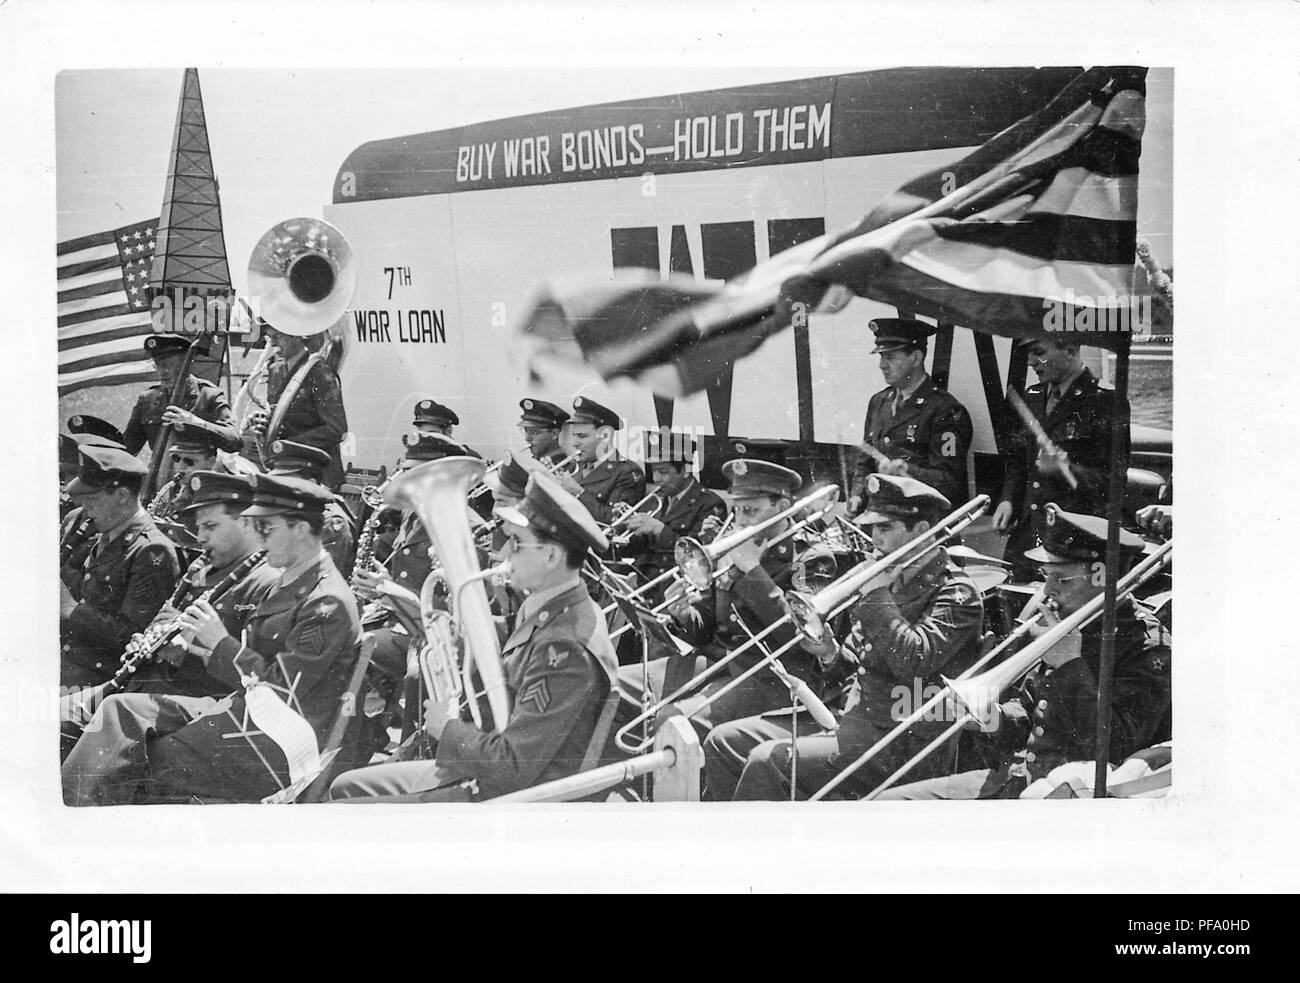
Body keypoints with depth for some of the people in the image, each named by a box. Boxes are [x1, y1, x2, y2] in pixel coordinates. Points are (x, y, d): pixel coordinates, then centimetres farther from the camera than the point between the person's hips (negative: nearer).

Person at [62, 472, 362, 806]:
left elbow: (284, 688, -20)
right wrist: (213, 652, 1)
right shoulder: (290, 583, 15)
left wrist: (222, 643, -13)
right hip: (245, 710, 10)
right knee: (120, 709, -1)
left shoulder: (327, 602, -17)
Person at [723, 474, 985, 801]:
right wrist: (830, 653, -3)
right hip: (852, 721, 9)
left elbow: (912, 661, -27)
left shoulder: (957, 592, -10)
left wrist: (877, 594, -17)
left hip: (901, 745, -9)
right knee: (722, 744, 4)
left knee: (768, 761, -27)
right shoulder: (892, 579, 15)